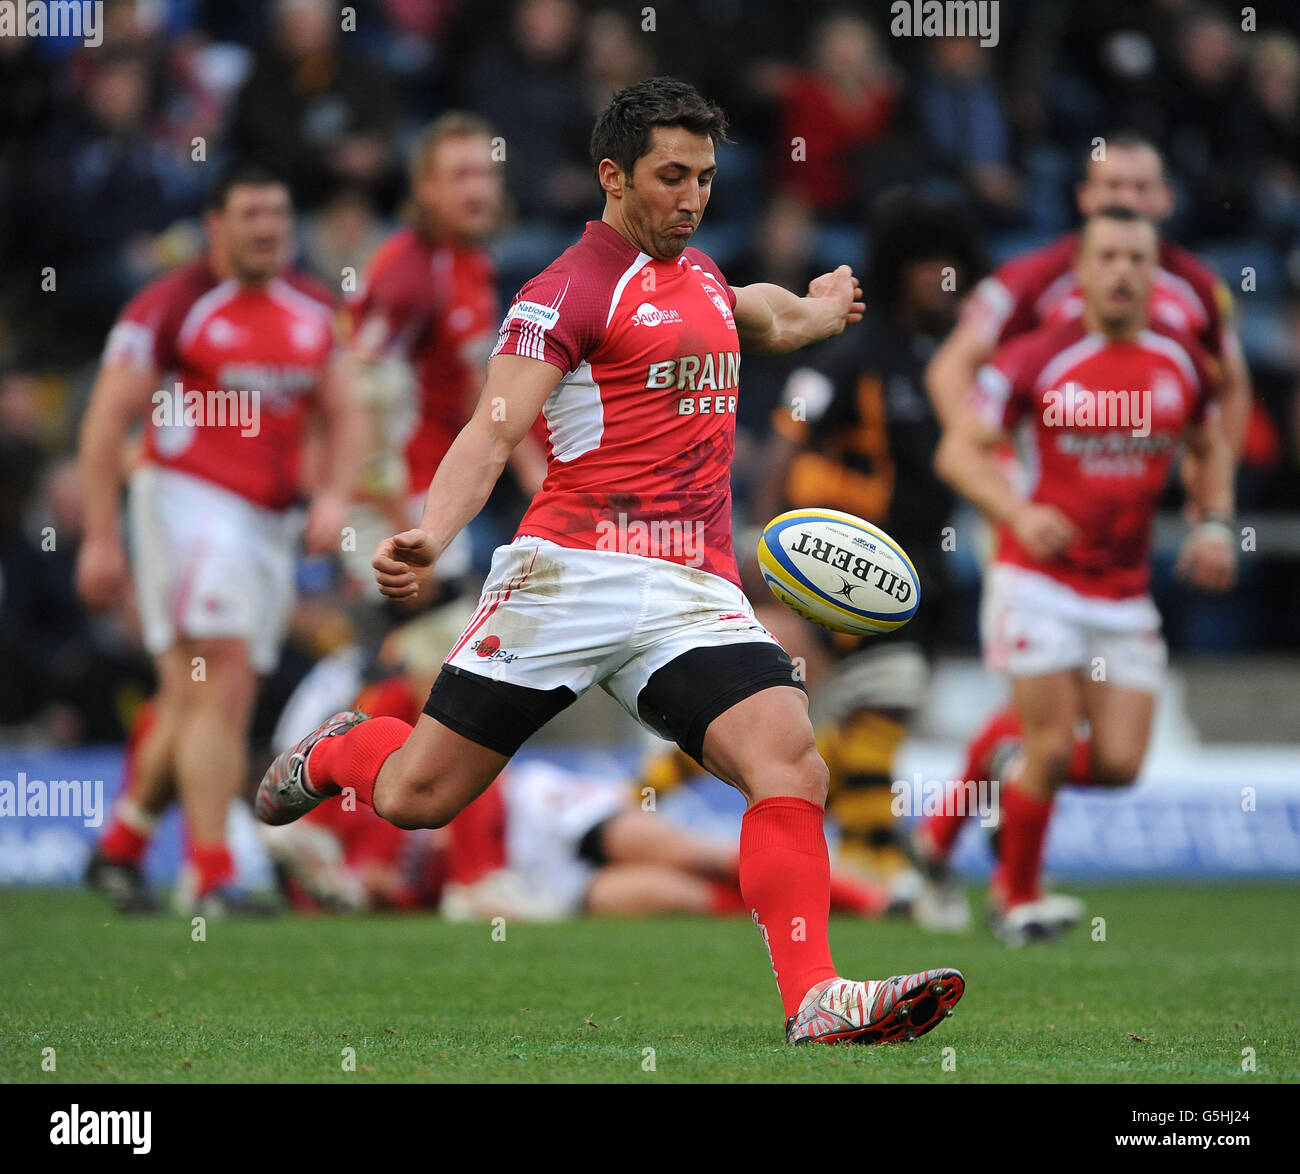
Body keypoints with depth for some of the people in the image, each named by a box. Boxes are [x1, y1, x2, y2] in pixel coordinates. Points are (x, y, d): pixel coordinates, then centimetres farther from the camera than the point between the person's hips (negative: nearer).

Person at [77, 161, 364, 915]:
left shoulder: (314, 309, 13)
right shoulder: (171, 306, -6)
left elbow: (344, 416, 19)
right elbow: (108, 420, -6)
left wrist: (336, 496, 0)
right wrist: (101, 536, -9)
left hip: (271, 523, 6)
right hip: (189, 505, -6)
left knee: (195, 700, 10)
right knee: (221, 687, -15)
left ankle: (120, 849, 27)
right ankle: (213, 877, -15)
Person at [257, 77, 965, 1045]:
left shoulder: (695, 270, 21)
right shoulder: (570, 289, -3)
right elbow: (495, 428, -15)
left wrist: (809, 310, 63)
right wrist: (430, 538, -30)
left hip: (697, 594, 5)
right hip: (576, 572, -5)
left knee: (790, 761, -21)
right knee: (415, 798, 2)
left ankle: (814, 1001, -26)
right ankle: (339, 750, 38)